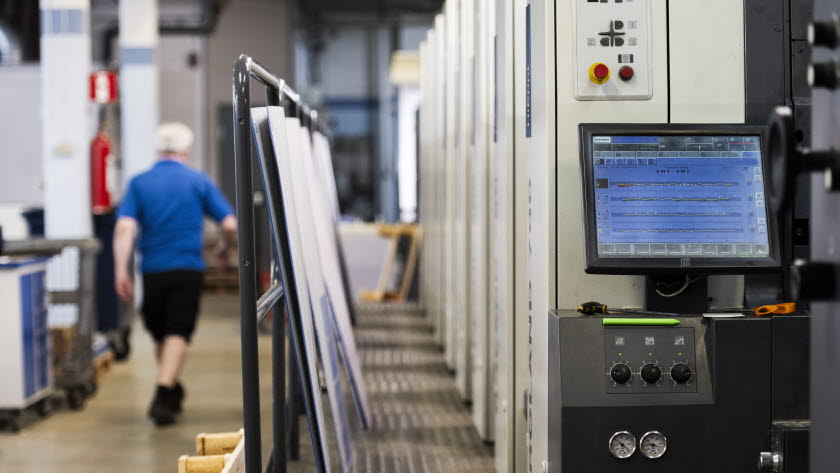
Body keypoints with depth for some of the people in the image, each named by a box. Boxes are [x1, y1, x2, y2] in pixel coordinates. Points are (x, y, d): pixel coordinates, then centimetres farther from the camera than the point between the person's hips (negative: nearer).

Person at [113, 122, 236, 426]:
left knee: (160, 333, 18)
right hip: (188, 268, -2)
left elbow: (125, 228, -10)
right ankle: (163, 395, -20)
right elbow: (230, 224, -2)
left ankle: (171, 391, 33)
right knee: (178, 333, -4)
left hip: (152, 270, 2)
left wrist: (121, 270, -11)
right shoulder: (199, 182, 2)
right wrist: (225, 247, 19)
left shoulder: (139, 183, 3)